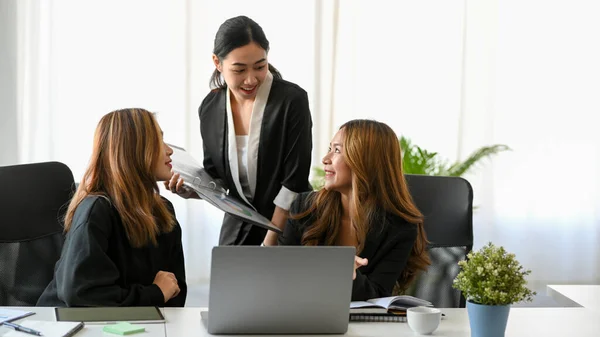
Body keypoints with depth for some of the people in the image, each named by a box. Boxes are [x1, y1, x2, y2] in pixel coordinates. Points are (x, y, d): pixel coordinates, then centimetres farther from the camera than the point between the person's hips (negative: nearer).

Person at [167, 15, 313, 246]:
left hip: (290, 229, -4)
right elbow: (214, 177, 6)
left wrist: (269, 243, -17)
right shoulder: (210, 107, -4)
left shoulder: (292, 100, -18)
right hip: (237, 230, 4)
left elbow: (294, 181, -18)